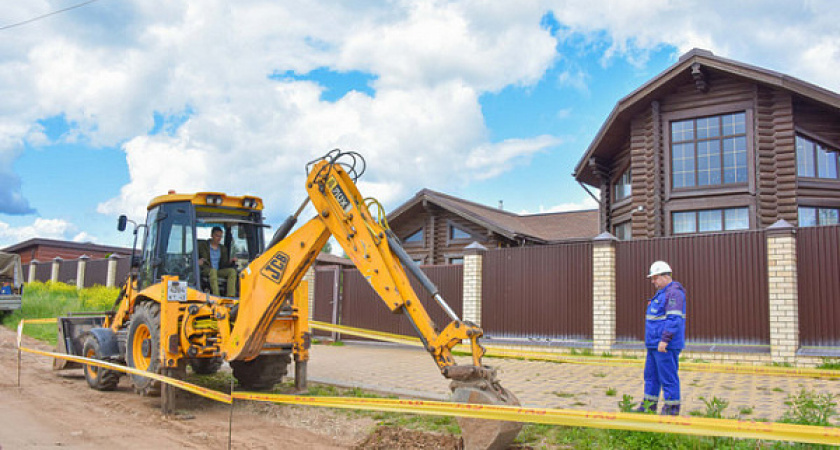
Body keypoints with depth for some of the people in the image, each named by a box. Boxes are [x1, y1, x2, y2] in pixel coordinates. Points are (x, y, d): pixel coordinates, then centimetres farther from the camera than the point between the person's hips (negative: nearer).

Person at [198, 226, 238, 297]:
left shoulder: (223, 249, 19)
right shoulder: (202, 245, 7)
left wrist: (230, 261, -6)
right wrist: (198, 262, -23)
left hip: (218, 271, 4)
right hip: (205, 270, -4)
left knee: (232, 270, -23)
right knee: (213, 270, -38)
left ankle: (231, 296, -37)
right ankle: (216, 296, -49)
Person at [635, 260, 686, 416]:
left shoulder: (674, 292, -14)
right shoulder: (662, 292, 18)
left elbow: (674, 319, -22)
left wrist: (664, 340, -25)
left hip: (666, 344, -10)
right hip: (655, 344, 10)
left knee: (668, 376, -4)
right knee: (651, 374, 13)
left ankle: (672, 407, 5)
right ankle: (649, 404, 21)